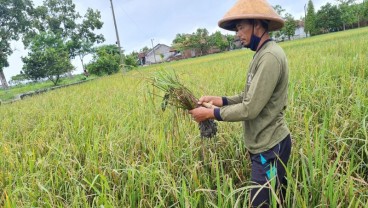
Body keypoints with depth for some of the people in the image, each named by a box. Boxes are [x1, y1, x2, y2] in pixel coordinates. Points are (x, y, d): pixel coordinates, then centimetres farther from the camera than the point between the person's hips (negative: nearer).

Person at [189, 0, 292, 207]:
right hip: (267, 143, 10)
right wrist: (220, 100, 2)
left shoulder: (270, 56, -21)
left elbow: (250, 109, -24)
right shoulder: (262, 54, 11)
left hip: (270, 147, -9)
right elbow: (250, 97, 13)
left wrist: (211, 113, -14)